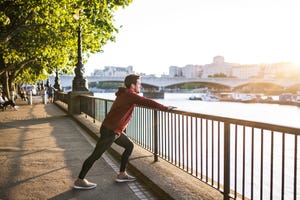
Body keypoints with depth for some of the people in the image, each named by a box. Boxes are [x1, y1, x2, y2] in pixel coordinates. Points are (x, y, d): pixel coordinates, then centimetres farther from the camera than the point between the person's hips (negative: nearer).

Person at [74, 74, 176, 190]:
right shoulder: (130, 95, -17)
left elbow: (143, 102, 27)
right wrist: (165, 108, -13)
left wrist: (159, 106, 19)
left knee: (129, 146, 15)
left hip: (115, 130, 10)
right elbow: (147, 102, -21)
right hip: (109, 130, -10)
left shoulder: (125, 94, 12)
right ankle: (79, 181, 10)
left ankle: (121, 174, 22)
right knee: (96, 155, -2)